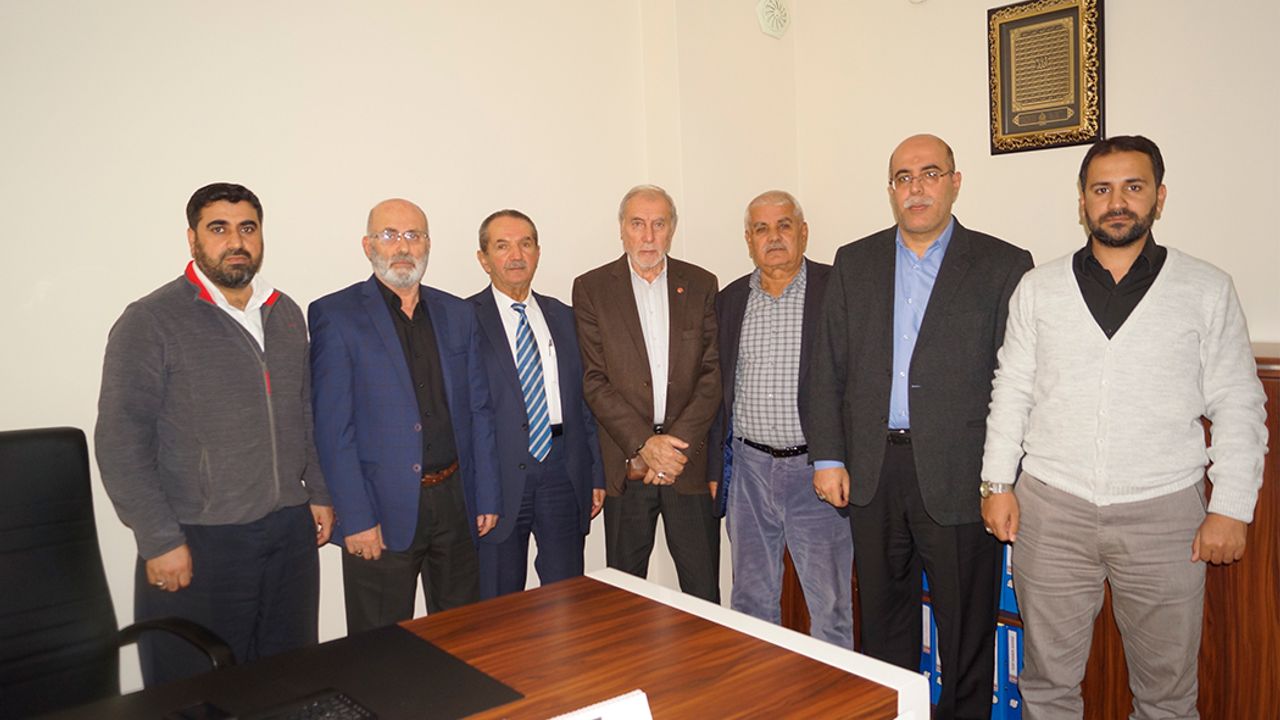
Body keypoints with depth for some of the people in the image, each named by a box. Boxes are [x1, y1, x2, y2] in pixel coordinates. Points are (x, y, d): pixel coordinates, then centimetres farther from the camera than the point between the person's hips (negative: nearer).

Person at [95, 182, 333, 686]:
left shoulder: (285, 314, 9)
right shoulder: (151, 322, -9)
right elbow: (121, 442, -11)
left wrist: (319, 492, 11)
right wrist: (159, 541, -13)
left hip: (291, 532, 5)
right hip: (197, 545, -5)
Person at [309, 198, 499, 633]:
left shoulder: (457, 314, 9)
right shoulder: (334, 316, -5)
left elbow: (478, 411, 10)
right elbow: (332, 428, -8)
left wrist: (487, 497, 6)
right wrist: (356, 518, -12)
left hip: (455, 502, 4)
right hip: (382, 510, -4)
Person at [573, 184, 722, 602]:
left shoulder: (701, 285, 7)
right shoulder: (591, 288, 3)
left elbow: (712, 373, 2)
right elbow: (594, 380, -3)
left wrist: (678, 442, -9)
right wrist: (643, 444, -12)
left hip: (690, 458, 1)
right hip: (625, 464, -1)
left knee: (704, 591, 7)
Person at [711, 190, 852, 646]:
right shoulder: (729, 300, 9)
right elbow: (717, 390, 12)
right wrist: (714, 468, 11)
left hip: (815, 468, -4)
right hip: (748, 467, 4)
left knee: (830, 604, 6)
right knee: (751, 600, 16)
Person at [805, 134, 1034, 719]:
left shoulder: (1004, 266, -1)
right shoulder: (854, 263, 8)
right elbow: (826, 368, 7)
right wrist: (827, 457, 1)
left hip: (958, 474, -3)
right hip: (872, 472, 3)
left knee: (966, 625, 10)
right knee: (883, 617, 17)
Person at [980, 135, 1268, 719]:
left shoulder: (1208, 290, 3)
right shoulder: (1039, 288, 6)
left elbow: (1238, 407, 3)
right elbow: (1011, 391, 7)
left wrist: (1232, 508, -3)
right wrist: (997, 483, 2)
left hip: (1164, 513, 0)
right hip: (1050, 508, 1)